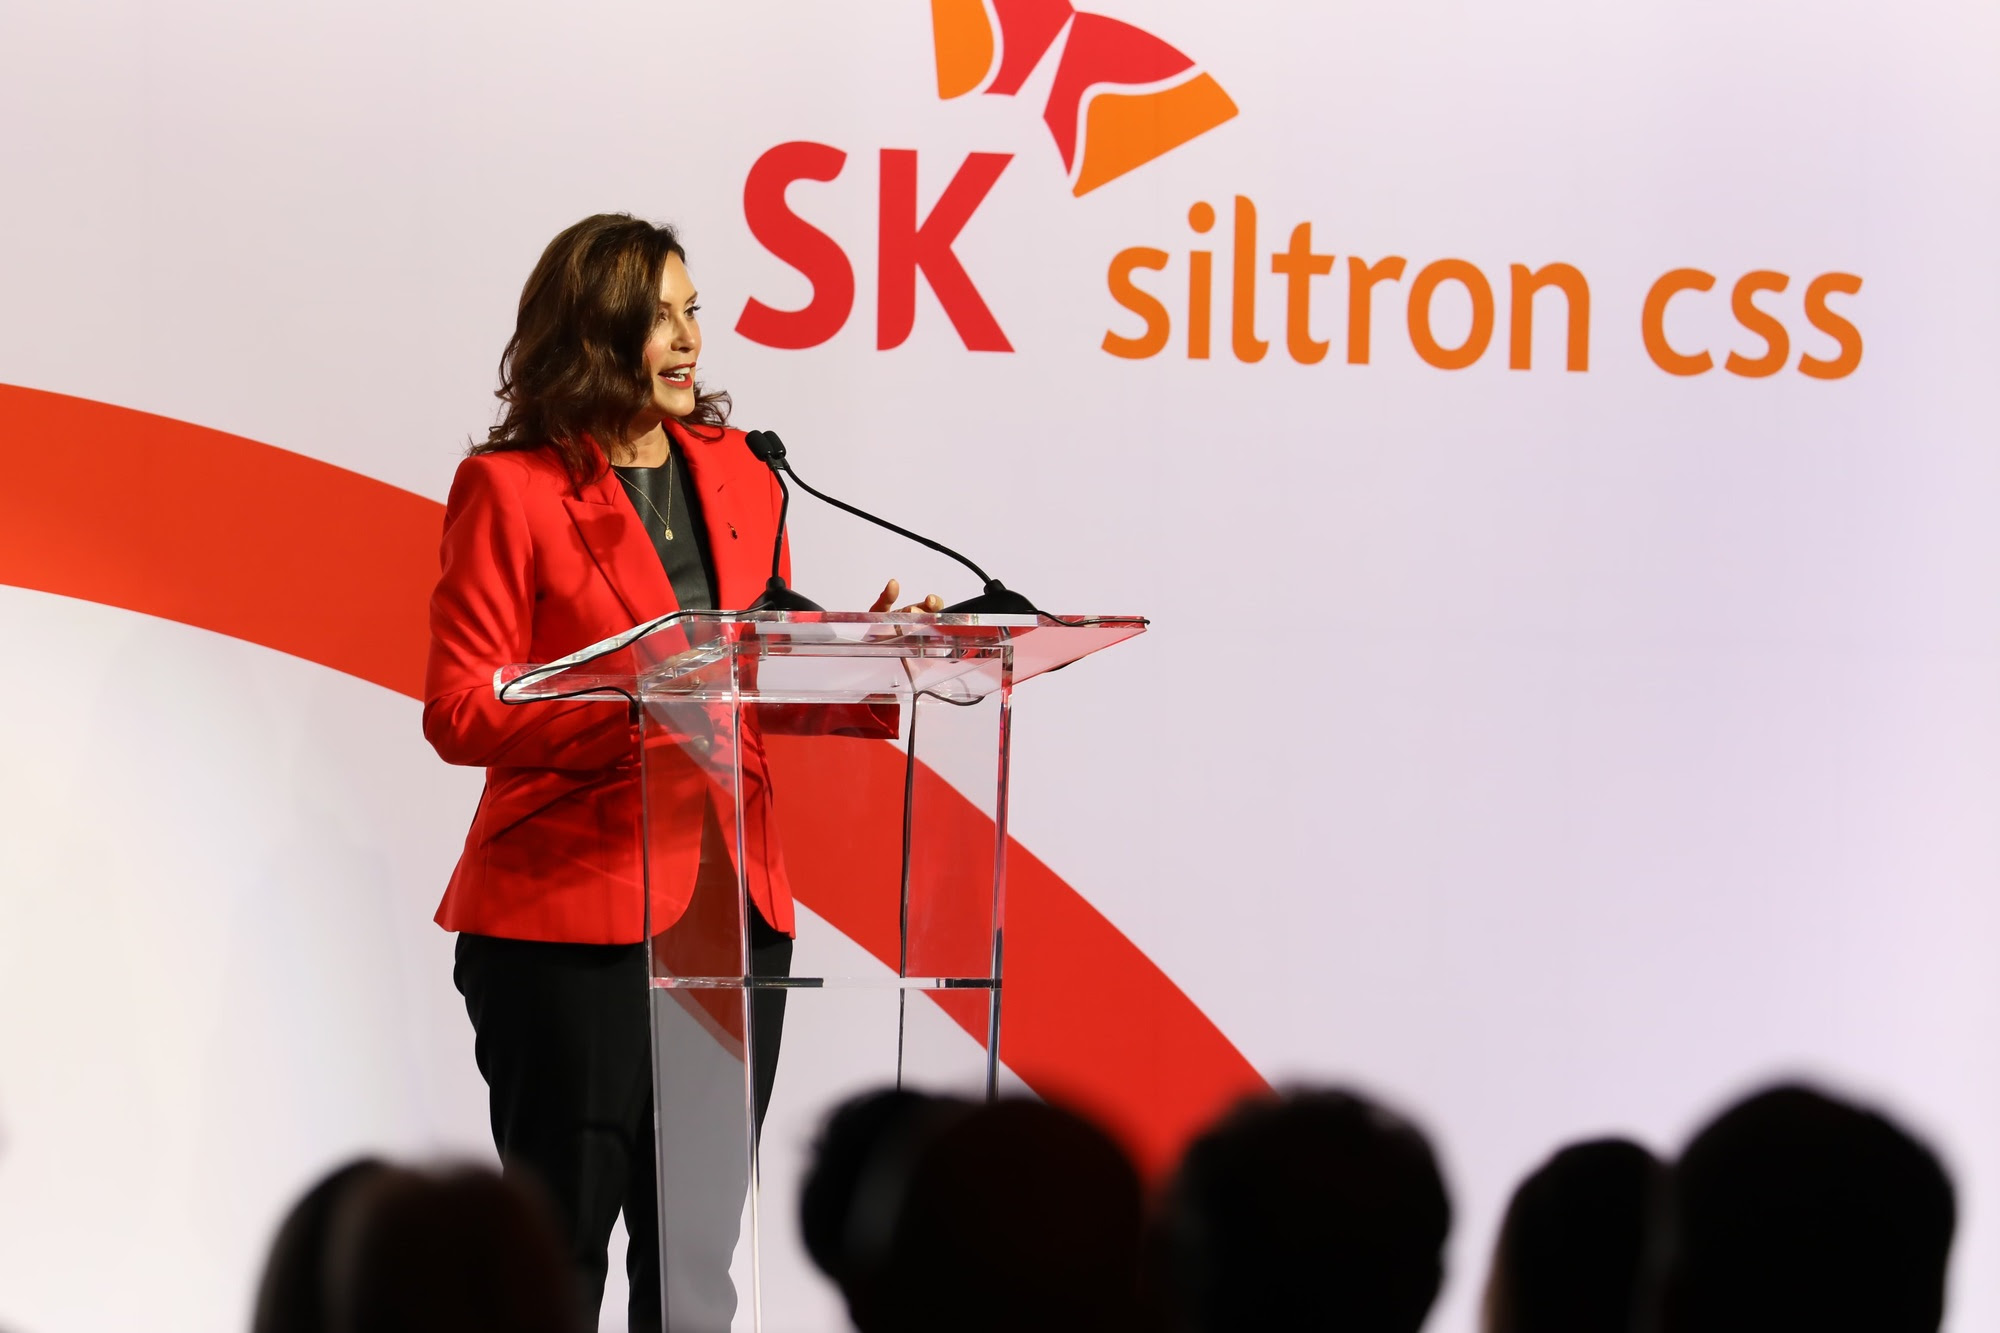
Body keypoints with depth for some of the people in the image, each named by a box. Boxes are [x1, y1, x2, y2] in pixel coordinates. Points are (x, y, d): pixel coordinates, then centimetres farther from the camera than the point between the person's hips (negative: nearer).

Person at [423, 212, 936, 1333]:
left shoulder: (737, 470, 12)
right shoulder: (510, 487, -5)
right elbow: (459, 713, -10)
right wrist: (633, 712, -22)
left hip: (735, 905, 5)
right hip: (574, 914, -5)